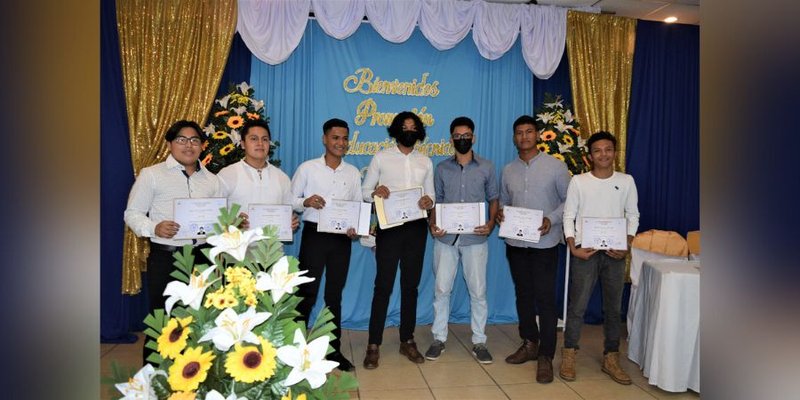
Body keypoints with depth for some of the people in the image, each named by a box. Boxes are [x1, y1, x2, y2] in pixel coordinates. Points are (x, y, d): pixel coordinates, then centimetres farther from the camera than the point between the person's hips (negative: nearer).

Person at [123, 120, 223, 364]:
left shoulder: (211, 179, 14)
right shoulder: (151, 175, 2)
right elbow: (132, 213, 1)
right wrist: (154, 228, -18)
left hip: (201, 256, 4)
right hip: (164, 257, -3)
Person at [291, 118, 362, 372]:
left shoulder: (353, 173, 7)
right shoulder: (307, 168, -1)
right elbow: (290, 200, 1)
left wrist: (356, 228, -8)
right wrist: (306, 202, -19)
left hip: (341, 238, 3)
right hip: (314, 235, -3)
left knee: (335, 295, 12)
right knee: (306, 293, 2)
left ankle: (334, 349, 24)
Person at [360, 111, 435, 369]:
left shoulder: (426, 162, 12)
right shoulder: (381, 157, 3)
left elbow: (431, 196, 11)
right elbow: (364, 190, 1)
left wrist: (428, 202, -11)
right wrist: (376, 192, -20)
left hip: (416, 228, 3)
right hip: (389, 226, -3)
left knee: (411, 285, 10)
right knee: (383, 285, -2)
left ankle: (407, 341, 22)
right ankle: (374, 345, 7)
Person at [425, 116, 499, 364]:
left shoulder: (486, 167, 4)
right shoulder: (441, 168, 7)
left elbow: (493, 199, 8)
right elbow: (436, 200, 10)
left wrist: (491, 223, -9)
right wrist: (433, 224, -7)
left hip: (475, 238, -1)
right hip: (446, 237, 1)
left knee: (478, 290, 5)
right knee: (442, 289, 6)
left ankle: (479, 342, 18)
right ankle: (439, 339, 20)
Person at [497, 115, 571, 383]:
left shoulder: (556, 166, -2)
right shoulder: (508, 170, 9)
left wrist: (551, 219, -17)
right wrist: (500, 213, -7)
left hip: (544, 243, -4)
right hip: (515, 243, 4)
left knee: (545, 298, -2)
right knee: (523, 295, 13)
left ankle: (546, 356, 8)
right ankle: (529, 343, 29)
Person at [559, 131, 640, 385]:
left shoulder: (626, 181, 4)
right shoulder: (578, 181, -2)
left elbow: (633, 216, 8)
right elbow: (568, 217, -1)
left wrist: (627, 246, -4)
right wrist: (573, 247, -11)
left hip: (615, 253, 3)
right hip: (585, 252, -2)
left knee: (613, 308, 11)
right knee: (577, 305, 2)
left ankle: (611, 359, 24)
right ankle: (569, 355, 15)